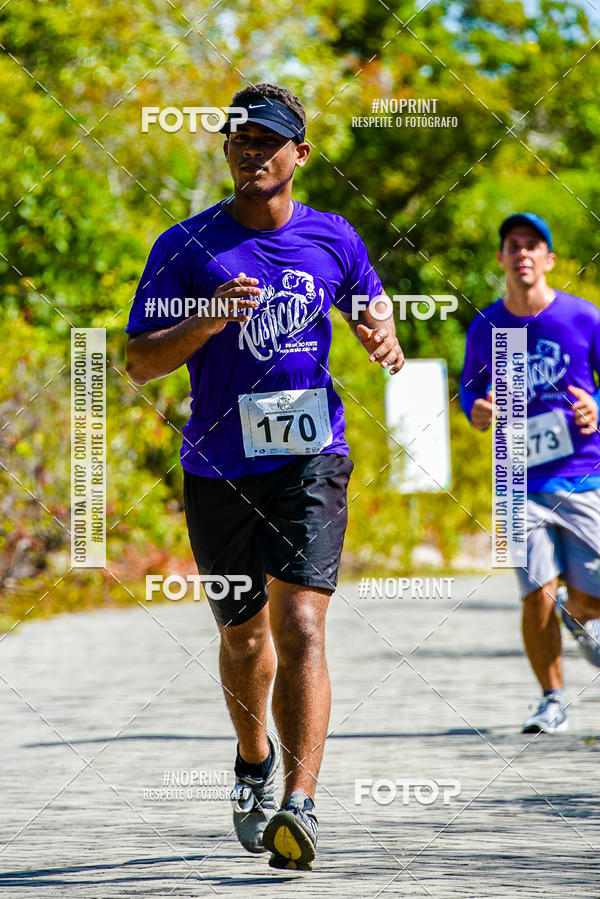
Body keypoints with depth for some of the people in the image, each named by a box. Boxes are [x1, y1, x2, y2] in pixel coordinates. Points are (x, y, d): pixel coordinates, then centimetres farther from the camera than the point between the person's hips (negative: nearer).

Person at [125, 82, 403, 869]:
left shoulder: (333, 239, 5)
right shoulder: (187, 247, -2)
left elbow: (371, 309, 23)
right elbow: (139, 363, -4)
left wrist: (383, 338, -1)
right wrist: (208, 321, -21)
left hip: (311, 459, -1)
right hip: (218, 469, 1)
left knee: (301, 626, -17)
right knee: (244, 633, 15)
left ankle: (300, 805, -24)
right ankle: (255, 762, 44)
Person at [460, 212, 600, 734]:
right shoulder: (485, 328, 4)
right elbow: (470, 386, 20)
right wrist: (475, 411, -3)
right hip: (522, 482, 1)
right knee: (537, 596, -11)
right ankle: (553, 701, 8)